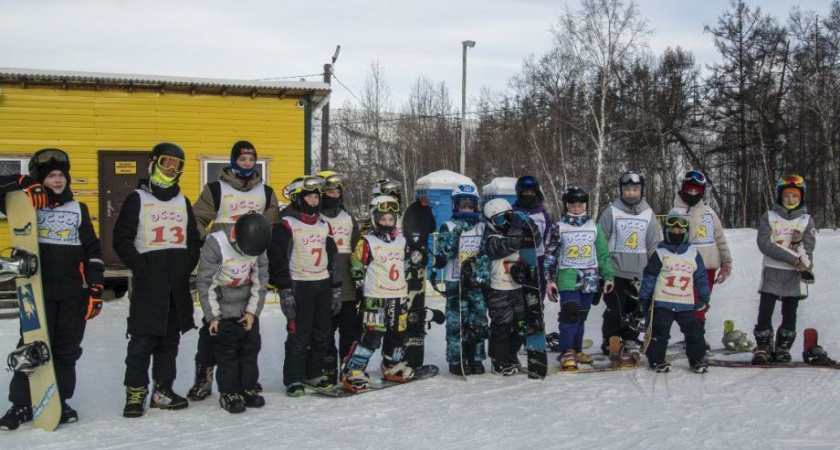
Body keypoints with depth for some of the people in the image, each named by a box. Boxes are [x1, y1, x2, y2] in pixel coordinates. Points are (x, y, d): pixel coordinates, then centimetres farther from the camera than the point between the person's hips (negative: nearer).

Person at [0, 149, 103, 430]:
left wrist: (96, 288, 5)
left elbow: (92, 250, 11)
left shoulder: (78, 210, 11)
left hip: (73, 292, 2)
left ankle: (60, 401, 18)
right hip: (38, 290, -2)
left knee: (67, 349, 6)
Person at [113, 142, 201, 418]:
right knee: (143, 338, -7)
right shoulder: (137, 199, 1)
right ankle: (135, 393, 1)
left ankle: (163, 390, 17)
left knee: (170, 338, 9)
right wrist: (142, 268, -13)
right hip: (148, 281, -5)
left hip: (178, 283, 5)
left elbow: (193, 240, 19)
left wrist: (187, 266, 3)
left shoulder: (182, 201, 17)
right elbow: (122, 240, -4)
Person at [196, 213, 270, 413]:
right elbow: (205, 283, -18)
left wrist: (253, 311, -5)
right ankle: (228, 393, 7)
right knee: (226, 350, -3)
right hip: (221, 308, -4)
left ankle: (248, 388, 19)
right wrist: (212, 316, -16)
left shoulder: (257, 243, -10)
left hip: (248, 309, 4)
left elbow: (260, 280, -1)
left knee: (251, 346, 6)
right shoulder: (215, 244, -25)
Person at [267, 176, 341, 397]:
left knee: (322, 334, 10)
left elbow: (333, 257, 19)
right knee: (299, 335, -5)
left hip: (323, 285, 7)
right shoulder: (286, 225, -7)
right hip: (299, 286, -6)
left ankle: (314, 373, 23)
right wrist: (285, 290, -16)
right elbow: (278, 259, -11)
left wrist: (336, 288, 15)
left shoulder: (323, 225, 15)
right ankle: (294, 379, 3)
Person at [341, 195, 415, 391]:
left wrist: (405, 286, 21)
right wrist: (369, 286, -5)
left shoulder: (401, 241, 11)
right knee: (373, 335, -13)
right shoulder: (367, 242, -9)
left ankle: (392, 366, 33)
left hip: (399, 296, 7)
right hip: (376, 298, -7)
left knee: (398, 333, 14)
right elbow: (356, 269, -7)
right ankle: (352, 372, -10)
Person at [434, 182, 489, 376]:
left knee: (478, 321, 4)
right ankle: (456, 361, 4)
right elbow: (444, 252, -12)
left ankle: (476, 358, 14)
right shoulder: (448, 227, 1)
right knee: (457, 321, -4)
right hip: (455, 281, -3)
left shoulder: (482, 227, 12)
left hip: (477, 281, 4)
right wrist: (455, 232, -19)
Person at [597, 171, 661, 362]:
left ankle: (630, 343, 20)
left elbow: (654, 246, 11)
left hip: (639, 274, 3)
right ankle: (610, 344, 11)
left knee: (635, 311, 7)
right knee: (615, 310, -3)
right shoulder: (611, 212, -1)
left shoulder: (648, 214, 7)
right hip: (615, 271, -3)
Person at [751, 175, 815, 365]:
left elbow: (808, 247, -3)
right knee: (765, 311, -6)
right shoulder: (769, 217, 3)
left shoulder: (807, 220, 8)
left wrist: (806, 265, -24)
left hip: (795, 274, 1)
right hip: (772, 272, -1)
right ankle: (763, 347, 4)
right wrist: (794, 258, -17)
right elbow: (764, 243, -10)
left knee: (790, 313, 5)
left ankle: (783, 348, 17)